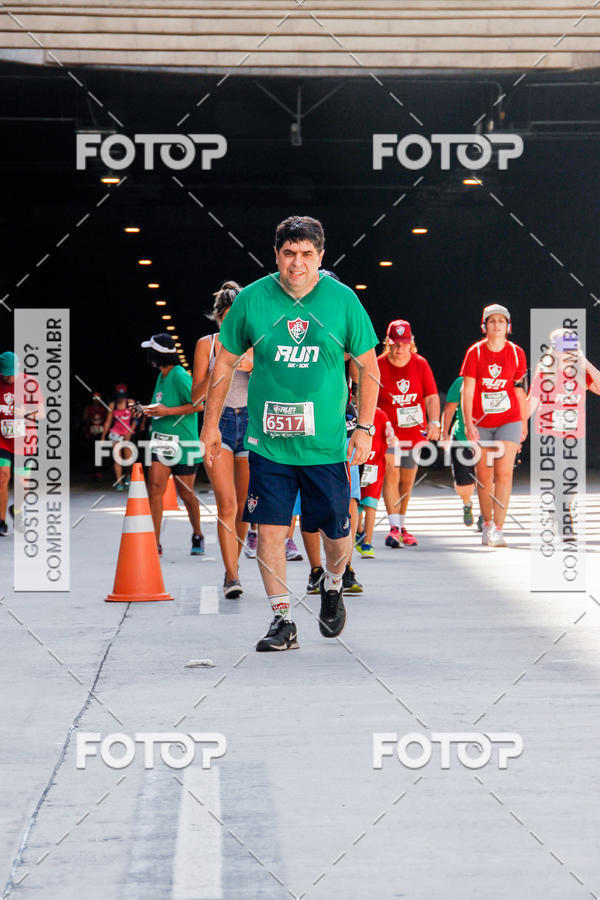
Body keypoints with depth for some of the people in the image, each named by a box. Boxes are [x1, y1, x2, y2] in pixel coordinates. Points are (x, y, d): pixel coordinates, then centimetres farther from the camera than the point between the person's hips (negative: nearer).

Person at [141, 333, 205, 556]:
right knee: (155, 488, -8)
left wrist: (167, 411, -20)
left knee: (186, 493, 7)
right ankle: (155, 543, -8)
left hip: (183, 444, -7)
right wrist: (150, 410, 10)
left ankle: (197, 535, 30)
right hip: (161, 441, 7)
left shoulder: (180, 376, -14)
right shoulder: (162, 375, 13)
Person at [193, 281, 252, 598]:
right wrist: (219, 370, -15)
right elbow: (196, 396, 1)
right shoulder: (207, 344, 5)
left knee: (243, 506, 8)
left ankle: (232, 567, 27)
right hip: (218, 423, -2)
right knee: (226, 503, -14)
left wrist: (254, 368, -18)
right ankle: (232, 577, -16)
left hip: (251, 422, 2)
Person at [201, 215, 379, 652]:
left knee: (337, 532, 7)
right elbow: (225, 362, 8)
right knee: (270, 530, -3)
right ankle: (283, 620, 9)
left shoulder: (343, 300, -3)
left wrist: (364, 427, -1)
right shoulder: (251, 299, -2)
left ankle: (332, 586, 39)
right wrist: (211, 424, 8)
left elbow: (368, 365, 5)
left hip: (326, 444, 0)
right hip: (267, 442, 0)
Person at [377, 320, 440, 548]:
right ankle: (394, 528, -20)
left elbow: (432, 396, 0)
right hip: (388, 430, -3)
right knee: (391, 474, -18)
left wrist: (434, 422, -14)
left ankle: (401, 527, 25)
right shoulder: (378, 366, -6)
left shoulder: (420, 364, 1)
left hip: (416, 430, 3)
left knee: (407, 481, 10)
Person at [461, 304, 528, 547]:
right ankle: (487, 525, 26)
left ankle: (498, 530, -13)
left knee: (504, 473, -13)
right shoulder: (475, 352, -4)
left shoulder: (516, 353, 0)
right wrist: (468, 423, -14)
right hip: (480, 423, 0)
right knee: (484, 476, 8)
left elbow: (520, 390, 10)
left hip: (509, 421, 0)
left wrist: (524, 422, 14)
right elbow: (467, 390, -6)